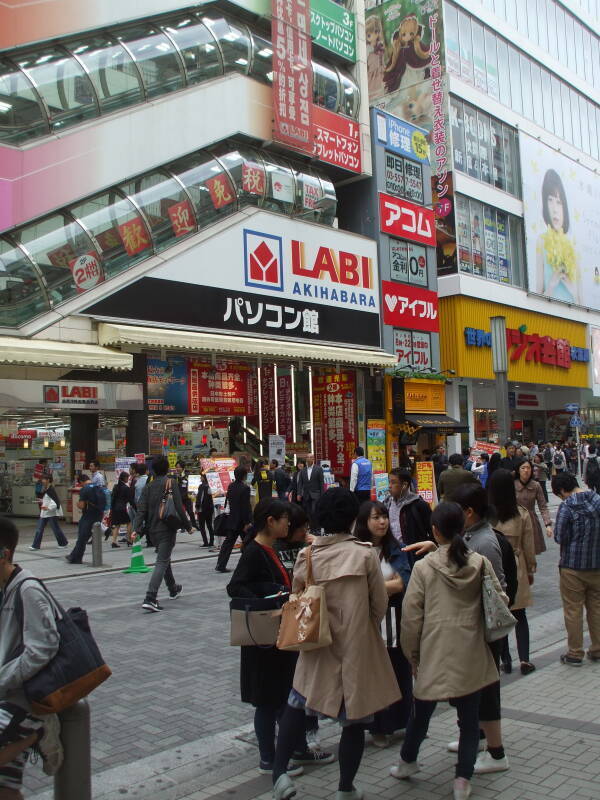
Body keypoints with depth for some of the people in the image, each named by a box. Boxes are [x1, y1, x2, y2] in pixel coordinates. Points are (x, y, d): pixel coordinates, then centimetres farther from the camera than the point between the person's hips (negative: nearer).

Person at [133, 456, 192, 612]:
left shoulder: (148, 486, 4)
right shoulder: (171, 483, -9)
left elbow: (141, 509, -3)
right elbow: (179, 508, -13)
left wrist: (137, 529, -6)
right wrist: (188, 526, -3)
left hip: (152, 530, 6)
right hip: (167, 529, -6)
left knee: (164, 558, 23)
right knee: (162, 562, -5)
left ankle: (173, 589, 41)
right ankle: (150, 599, -17)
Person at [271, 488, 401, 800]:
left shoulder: (307, 556, -8)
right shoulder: (366, 554, -13)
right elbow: (380, 604, -5)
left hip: (318, 646, 2)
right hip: (358, 647, -2)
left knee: (297, 703, 21)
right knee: (354, 721, 13)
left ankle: (279, 773, 14)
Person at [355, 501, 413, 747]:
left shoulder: (395, 549, 4)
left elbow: (404, 582, -6)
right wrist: (390, 584, -9)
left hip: (394, 619, 3)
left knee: (400, 672, 12)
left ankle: (403, 719, 28)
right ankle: (378, 728, 20)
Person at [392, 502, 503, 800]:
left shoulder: (423, 566, -8)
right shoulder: (480, 562, -3)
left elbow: (411, 617, -6)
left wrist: (413, 656, 6)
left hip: (434, 654, -1)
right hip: (471, 655, 1)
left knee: (422, 711, 18)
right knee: (469, 718, 12)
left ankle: (407, 761, 37)